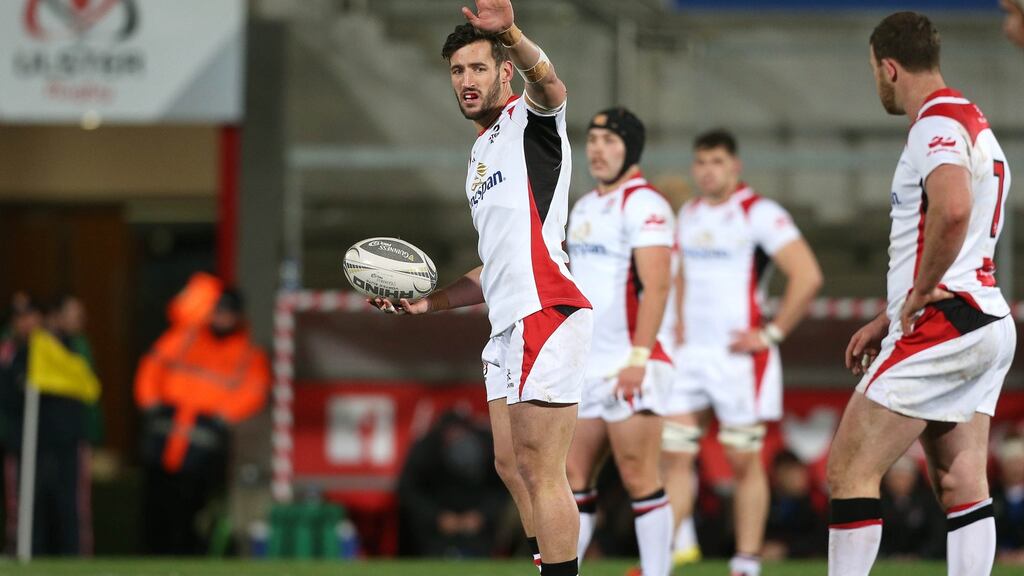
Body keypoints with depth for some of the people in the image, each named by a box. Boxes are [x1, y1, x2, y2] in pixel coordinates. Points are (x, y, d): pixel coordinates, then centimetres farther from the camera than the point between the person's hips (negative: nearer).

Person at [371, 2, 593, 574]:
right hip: (510, 323, 10)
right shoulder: (482, 153, 25)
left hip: (546, 312, -10)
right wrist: (428, 302, 20)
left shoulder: (529, 120, -2)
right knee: (520, 467, 10)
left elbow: (550, 84, -29)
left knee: (542, 471, -12)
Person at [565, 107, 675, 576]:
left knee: (640, 480, -9)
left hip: (629, 366, -9)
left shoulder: (644, 205, -9)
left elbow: (656, 285, -17)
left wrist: (637, 358, -23)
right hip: (586, 369, 9)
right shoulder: (583, 209, 19)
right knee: (573, 478, 7)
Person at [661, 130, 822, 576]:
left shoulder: (760, 213, -9)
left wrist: (770, 334, -14)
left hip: (739, 355, -7)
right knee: (675, 452, -1)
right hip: (691, 353, 7)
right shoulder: (689, 214, 13)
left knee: (744, 461, -2)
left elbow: (807, 276, -15)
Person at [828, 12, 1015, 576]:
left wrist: (918, 296, -19)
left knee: (849, 471, -7)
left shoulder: (937, 124, -12)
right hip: (987, 321, 10)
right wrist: (888, 319, 28)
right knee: (962, 487, 5)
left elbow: (951, 210, -33)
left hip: (944, 321, -10)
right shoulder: (975, 125, 21)